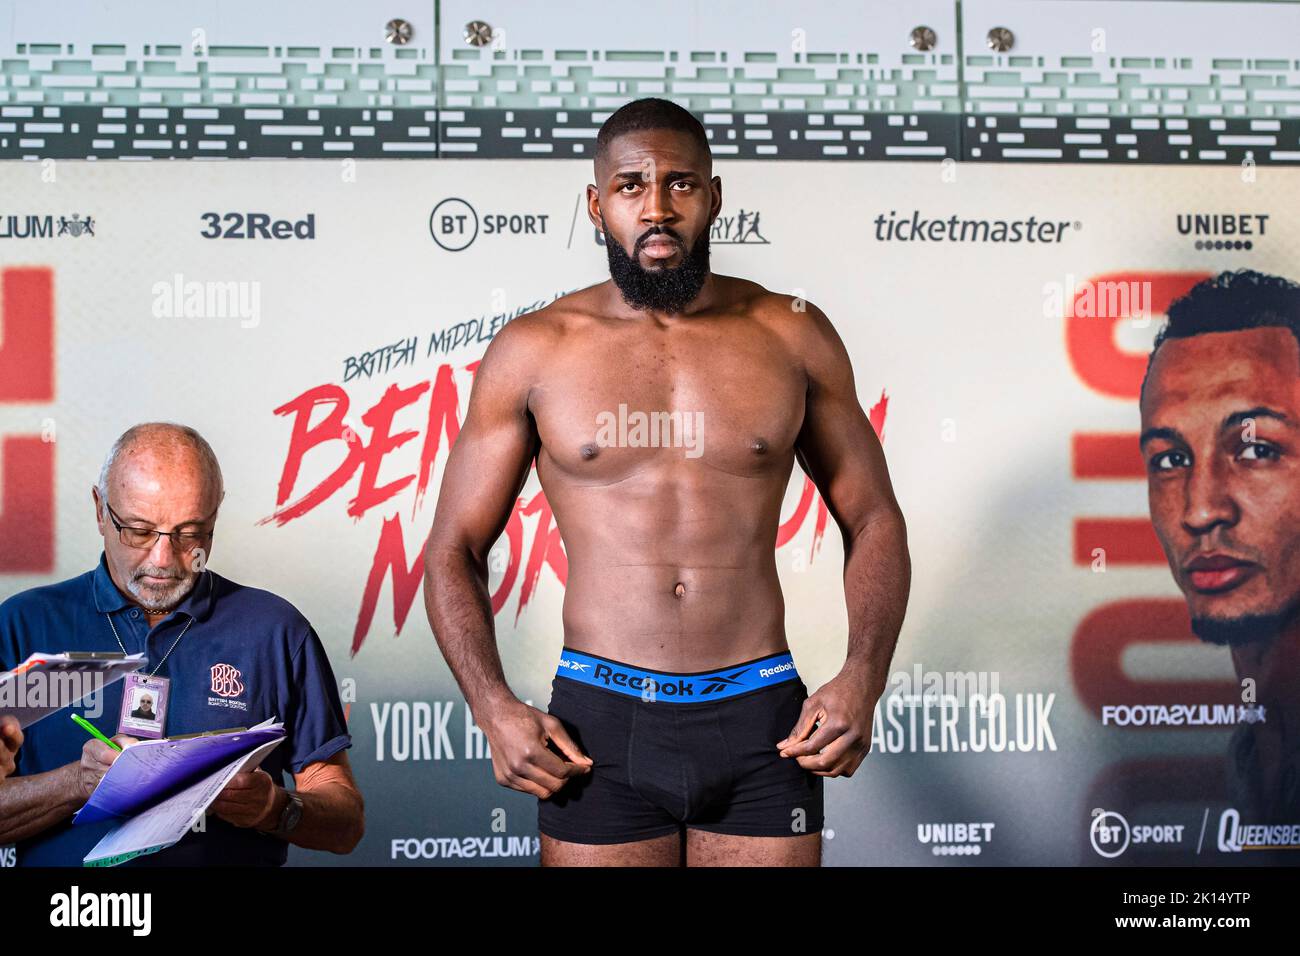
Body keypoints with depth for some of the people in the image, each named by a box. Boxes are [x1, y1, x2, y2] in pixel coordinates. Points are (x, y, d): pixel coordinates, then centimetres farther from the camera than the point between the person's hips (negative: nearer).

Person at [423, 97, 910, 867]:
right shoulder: (533, 352, 1)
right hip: (599, 724, 0)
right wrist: (493, 707, -10)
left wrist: (863, 680, -5)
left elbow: (874, 520, 10)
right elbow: (455, 549, 4)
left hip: (763, 721, 1)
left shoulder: (791, 336, 4)